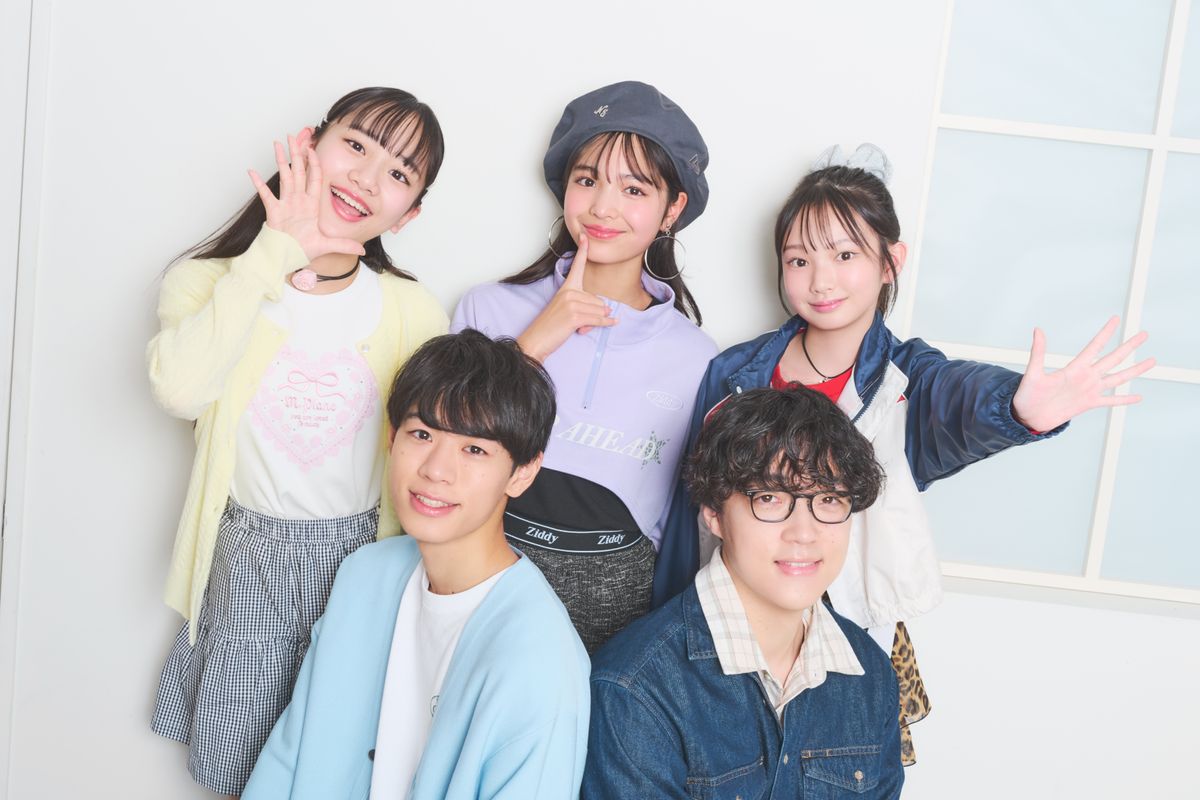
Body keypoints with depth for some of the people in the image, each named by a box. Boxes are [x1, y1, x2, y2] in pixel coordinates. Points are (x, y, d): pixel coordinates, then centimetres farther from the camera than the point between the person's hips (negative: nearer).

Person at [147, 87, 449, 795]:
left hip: (356, 552, 0)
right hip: (245, 552, 0)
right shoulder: (213, 281, -9)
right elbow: (180, 390, -31)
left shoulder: (415, 313, -8)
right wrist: (276, 251, -28)